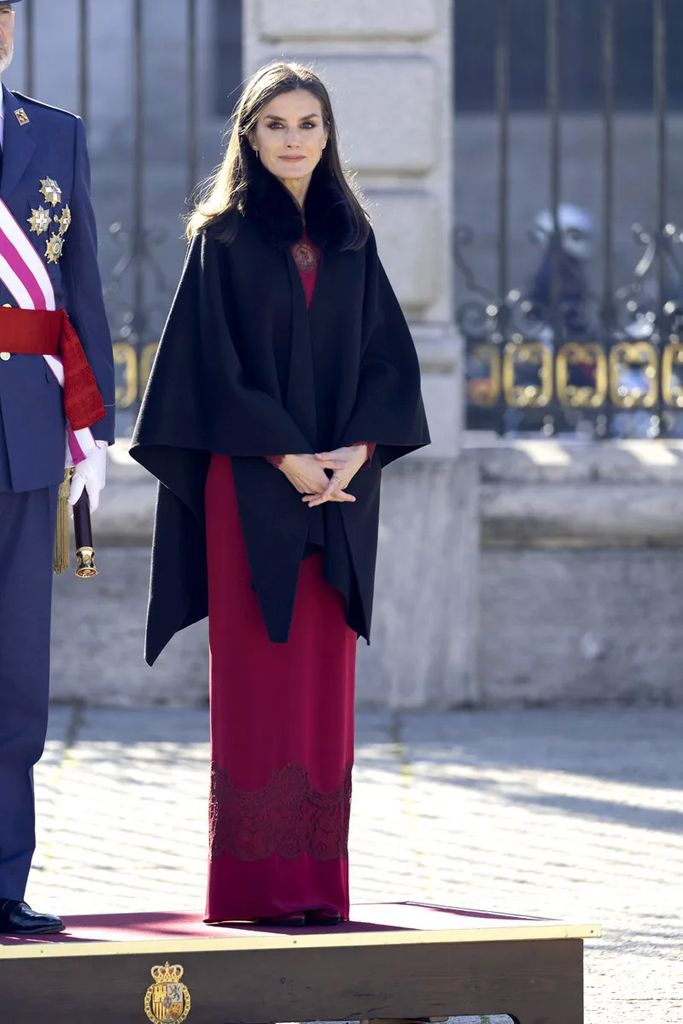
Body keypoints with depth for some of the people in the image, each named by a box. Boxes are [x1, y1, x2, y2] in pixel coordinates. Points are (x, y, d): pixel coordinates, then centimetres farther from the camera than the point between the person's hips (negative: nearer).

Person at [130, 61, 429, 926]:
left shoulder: (350, 238, 13)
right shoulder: (223, 236, 1)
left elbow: (388, 354, 9)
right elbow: (212, 359, -6)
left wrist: (355, 450, -7)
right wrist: (285, 456, -15)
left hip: (339, 483, 4)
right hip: (249, 486, -4)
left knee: (324, 683, 3)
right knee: (255, 677, -5)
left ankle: (317, 878, 5)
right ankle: (253, 882, -5)